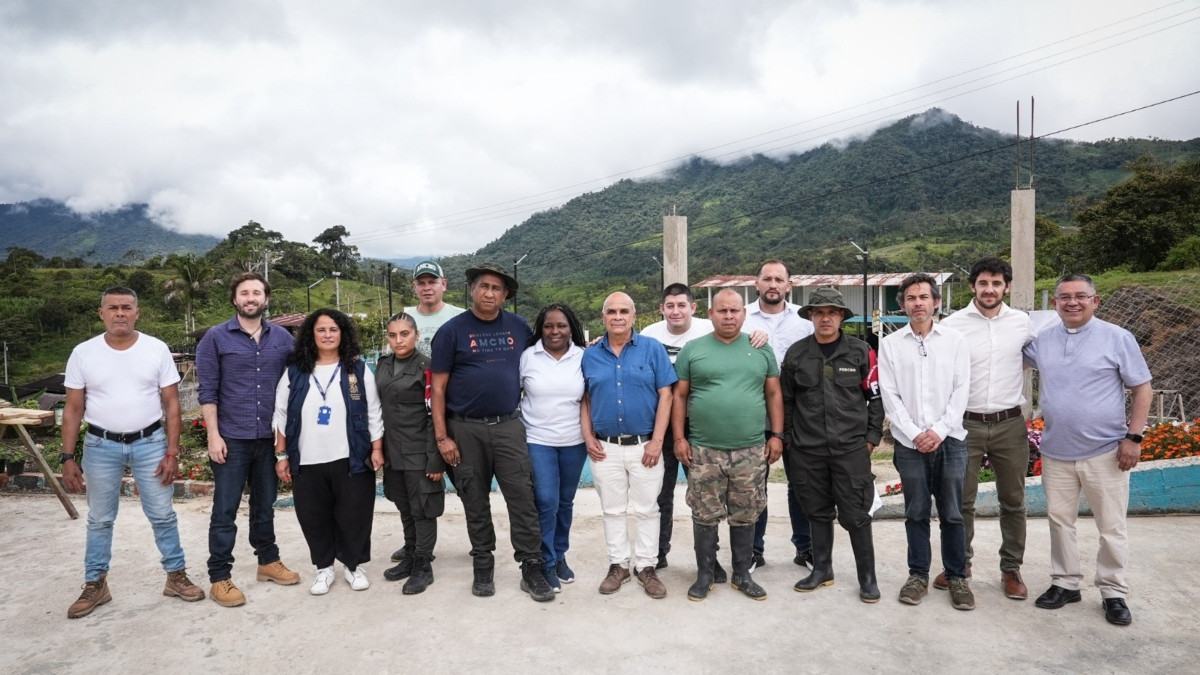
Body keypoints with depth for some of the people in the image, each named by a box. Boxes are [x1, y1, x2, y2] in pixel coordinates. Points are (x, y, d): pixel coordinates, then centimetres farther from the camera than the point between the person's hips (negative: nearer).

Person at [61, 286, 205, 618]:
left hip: (150, 443, -1)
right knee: (99, 519, 13)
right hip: (101, 446, 1)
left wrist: (172, 452, -7)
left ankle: (176, 576, 20)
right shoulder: (83, 353, -3)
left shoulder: (157, 349, -5)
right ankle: (95, 585, 27)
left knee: (162, 515, 7)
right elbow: (73, 409, 2)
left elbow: (171, 404, -2)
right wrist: (68, 457, -2)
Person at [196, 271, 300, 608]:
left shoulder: (283, 338, 4)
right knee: (225, 510, 3)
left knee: (265, 504, 16)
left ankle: (268, 561, 31)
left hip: (270, 438, 3)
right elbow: (207, 390, -5)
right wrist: (213, 436, -10)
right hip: (231, 438, -3)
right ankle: (219, 577, 13)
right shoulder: (216, 338, -3)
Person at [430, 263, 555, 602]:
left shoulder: (519, 327, 5)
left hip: (508, 425, 1)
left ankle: (532, 569, 8)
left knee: (523, 499, -2)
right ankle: (483, 566, 25)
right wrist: (442, 436, -7)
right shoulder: (452, 330, -2)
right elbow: (438, 387, -3)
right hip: (465, 429, -1)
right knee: (476, 502, 10)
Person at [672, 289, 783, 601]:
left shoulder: (761, 350, 7)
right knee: (705, 516, 7)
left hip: (751, 450, 1)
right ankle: (704, 574, 22)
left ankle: (742, 574, 26)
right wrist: (679, 437, -3)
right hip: (703, 449, -1)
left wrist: (776, 435, 3)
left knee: (745, 516, 11)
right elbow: (679, 396, 3)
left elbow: (773, 394, 10)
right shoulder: (692, 350, 2)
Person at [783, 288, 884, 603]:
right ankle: (821, 569, 27)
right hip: (807, 450, 2)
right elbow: (786, 399, 9)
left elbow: (876, 397, 4)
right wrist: (788, 438, 6)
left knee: (855, 515, 3)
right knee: (818, 512, 13)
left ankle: (868, 577, 16)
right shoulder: (796, 353, 3)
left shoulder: (861, 352, 0)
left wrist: (871, 438, 0)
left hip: (851, 448, -2)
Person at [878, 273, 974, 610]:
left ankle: (957, 576, 19)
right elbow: (890, 396, -1)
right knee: (916, 514, 8)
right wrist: (914, 433, -9)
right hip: (910, 443, 0)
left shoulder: (956, 341, 3)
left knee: (952, 514, 6)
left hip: (949, 441, 0)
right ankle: (918, 575, 20)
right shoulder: (890, 344, 3)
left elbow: (961, 392, -1)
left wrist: (939, 431, -10)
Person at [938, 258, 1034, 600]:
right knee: (961, 501, 7)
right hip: (966, 424, -2)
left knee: (1013, 501, 11)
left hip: (1010, 424, 2)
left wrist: (1017, 390, 10)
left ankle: (1011, 569, 25)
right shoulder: (953, 324, -6)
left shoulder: (1023, 323, 1)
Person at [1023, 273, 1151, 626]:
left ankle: (1114, 592, 21)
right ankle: (1065, 583, 27)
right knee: (1060, 520, 12)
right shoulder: (1042, 340, 6)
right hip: (1056, 452, 3)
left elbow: (1143, 389, -2)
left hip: (1105, 452, -3)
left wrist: (1134, 437, -9)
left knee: (1112, 527, 6)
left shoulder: (1117, 338, -4)